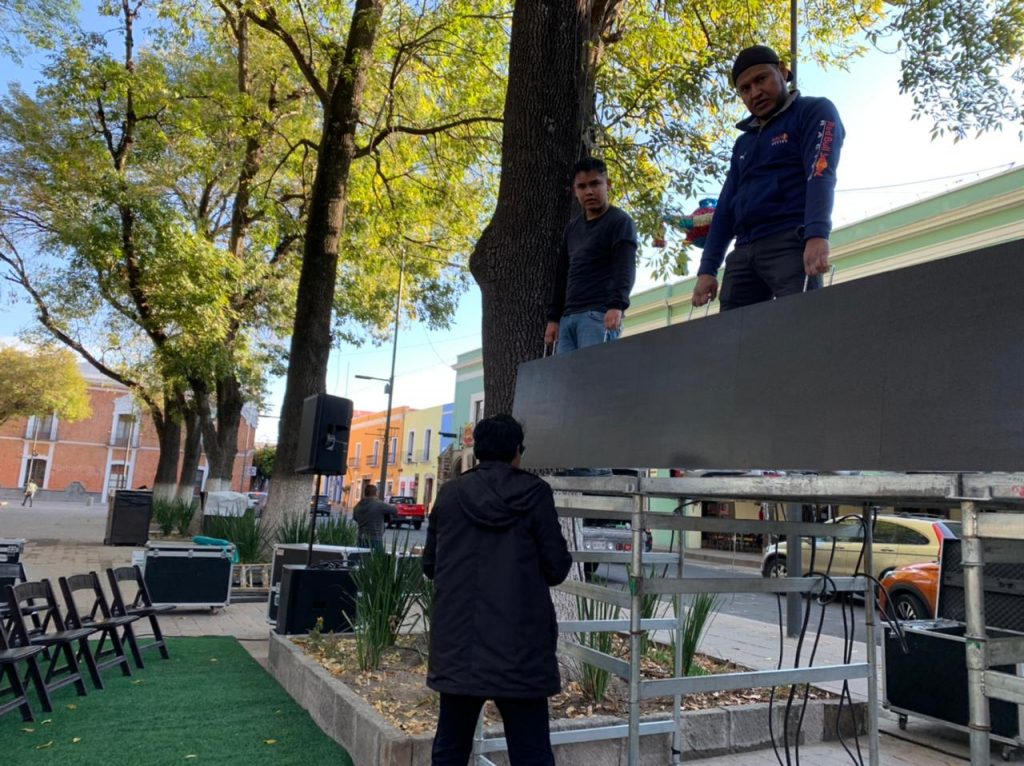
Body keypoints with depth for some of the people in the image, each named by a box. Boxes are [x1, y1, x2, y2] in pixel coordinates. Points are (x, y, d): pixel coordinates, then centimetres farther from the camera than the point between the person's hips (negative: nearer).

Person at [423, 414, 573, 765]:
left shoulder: (449, 493, 2)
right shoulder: (534, 492, -6)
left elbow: (429, 564, 9)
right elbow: (557, 568, -4)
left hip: (458, 643, 3)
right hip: (519, 644, -3)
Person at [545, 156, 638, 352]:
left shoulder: (620, 222, 0)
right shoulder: (572, 228, 21)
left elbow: (625, 268, -14)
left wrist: (616, 305, -30)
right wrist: (553, 317, 15)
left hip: (599, 315, -7)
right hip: (568, 316, 7)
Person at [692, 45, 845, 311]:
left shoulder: (815, 111, 8)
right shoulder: (744, 142, 26)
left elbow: (821, 174, -10)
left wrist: (817, 236, -27)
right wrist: (707, 269, 10)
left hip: (791, 243, -6)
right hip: (743, 252, 6)